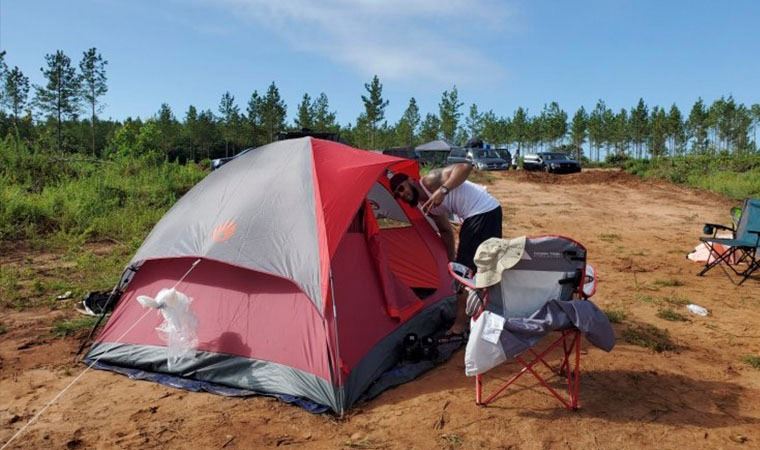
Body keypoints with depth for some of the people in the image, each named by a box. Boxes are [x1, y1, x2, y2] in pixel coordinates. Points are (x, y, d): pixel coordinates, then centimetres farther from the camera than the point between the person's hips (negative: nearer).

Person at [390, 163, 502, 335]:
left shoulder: (429, 181, -14)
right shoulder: (428, 206, 10)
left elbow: (465, 166, -25)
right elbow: (446, 232, 19)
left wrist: (443, 190, -35)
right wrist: (451, 259, 19)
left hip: (484, 212, -10)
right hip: (480, 215, 10)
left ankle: (460, 324, 1)